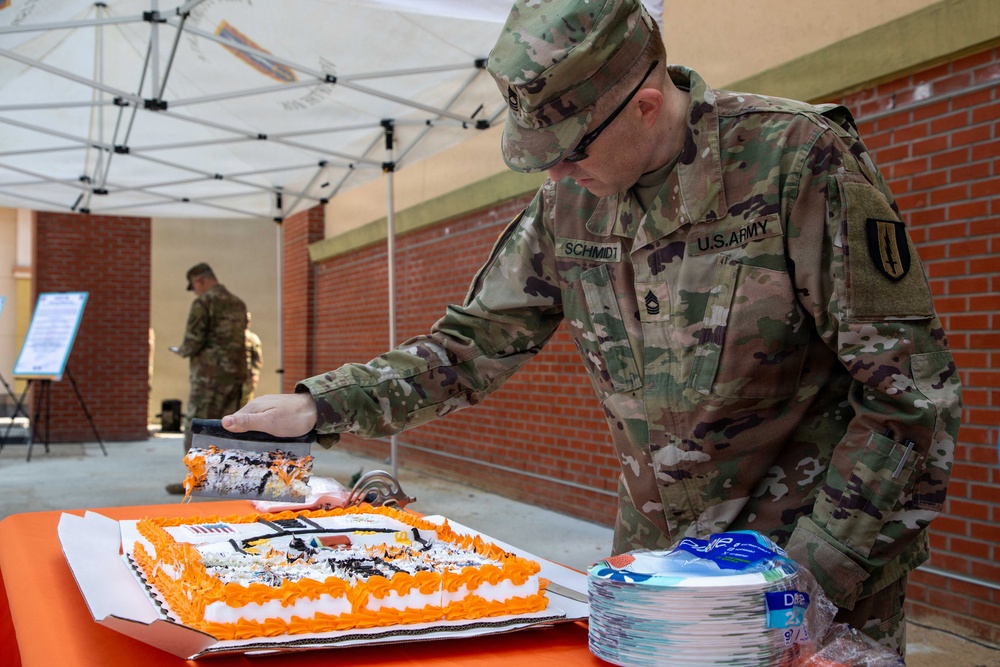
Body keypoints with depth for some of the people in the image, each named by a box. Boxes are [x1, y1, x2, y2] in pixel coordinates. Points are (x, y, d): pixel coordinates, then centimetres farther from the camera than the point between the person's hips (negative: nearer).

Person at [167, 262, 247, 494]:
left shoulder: (203, 302, -9)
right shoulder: (238, 303, 14)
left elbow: (193, 342, -14)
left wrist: (182, 351, 8)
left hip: (210, 375, -7)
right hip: (235, 373, 7)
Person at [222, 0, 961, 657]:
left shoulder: (801, 160, -20)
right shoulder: (568, 203, -3)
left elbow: (911, 390, -18)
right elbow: (474, 345, 4)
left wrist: (817, 579, -20)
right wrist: (318, 404, -7)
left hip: (818, 557, -4)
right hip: (654, 553, 5)